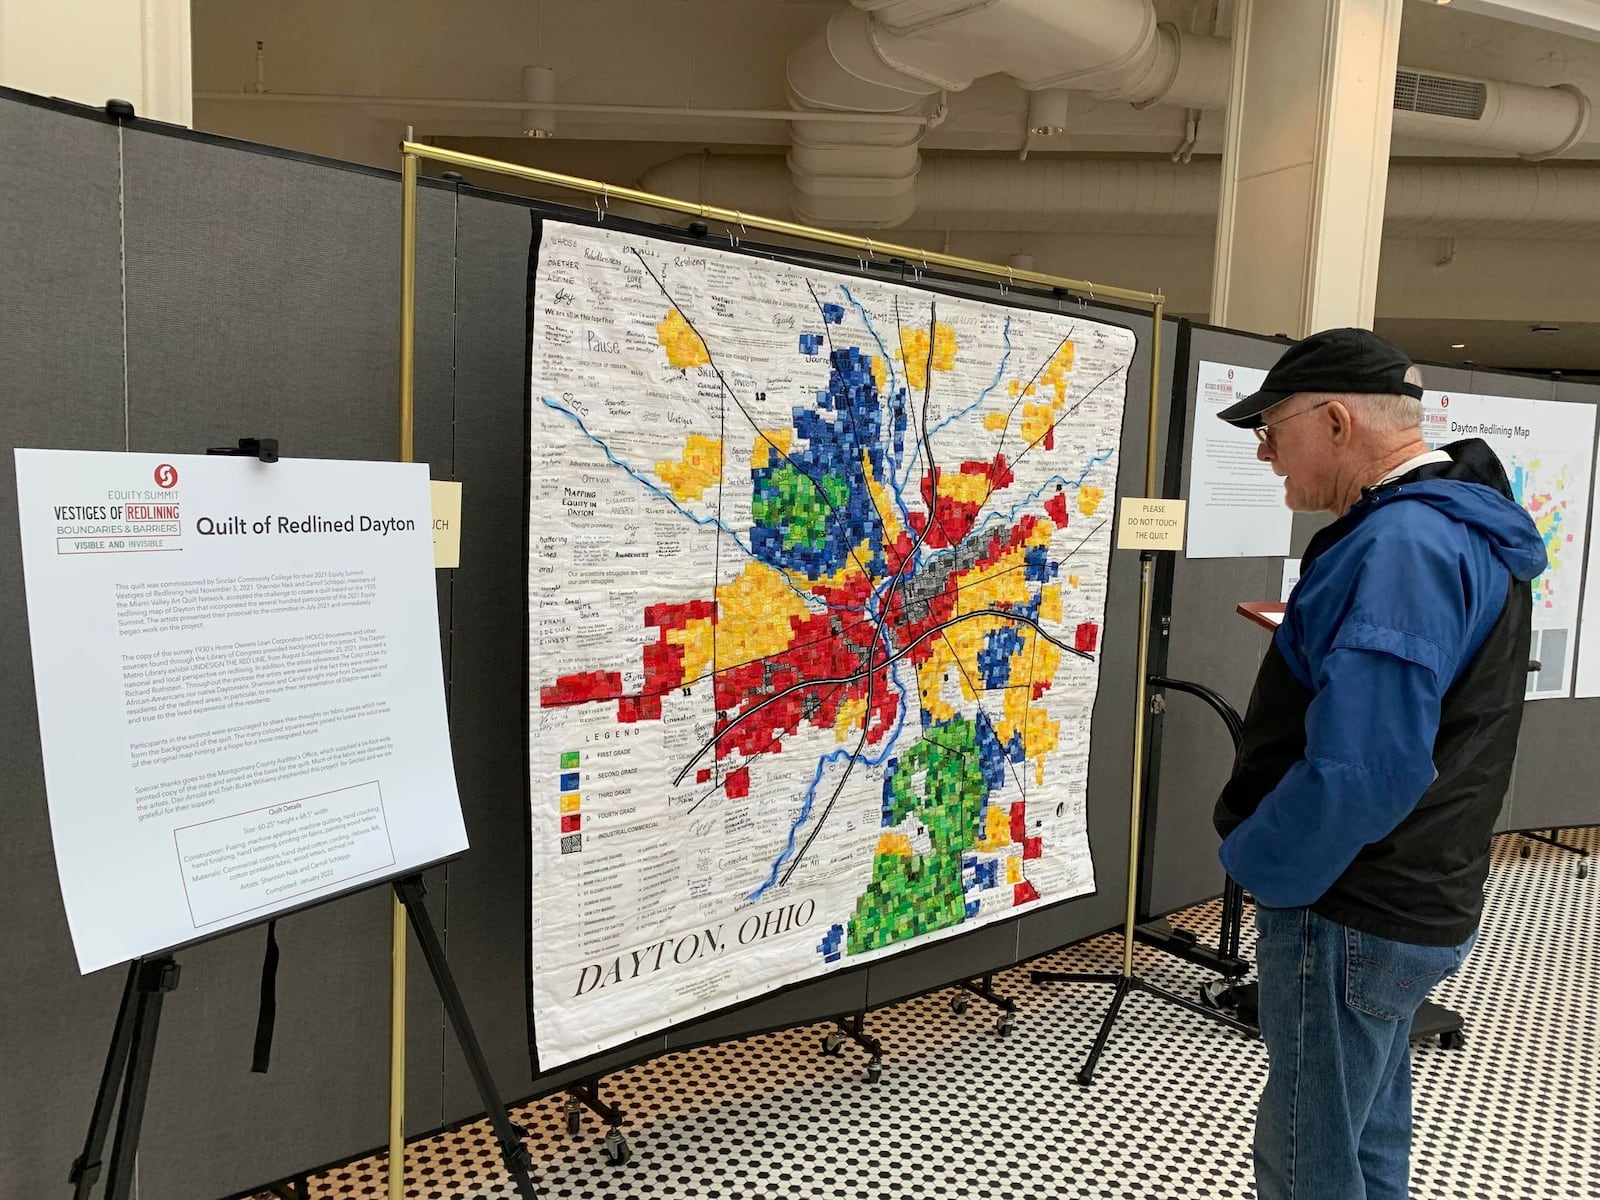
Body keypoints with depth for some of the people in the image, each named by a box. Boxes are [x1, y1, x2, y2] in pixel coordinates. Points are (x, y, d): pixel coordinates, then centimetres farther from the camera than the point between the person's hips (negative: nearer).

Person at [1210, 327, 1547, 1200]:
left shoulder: (1402, 545, -25)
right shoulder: (1464, 526, 9)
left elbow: (1361, 768, -31)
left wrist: (1253, 862, -17)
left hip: (1352, 916, -10)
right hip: (1413, 900, 10)